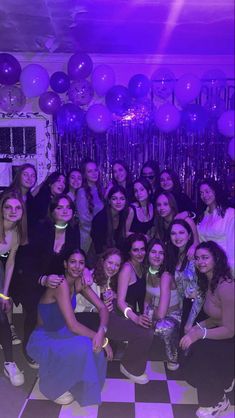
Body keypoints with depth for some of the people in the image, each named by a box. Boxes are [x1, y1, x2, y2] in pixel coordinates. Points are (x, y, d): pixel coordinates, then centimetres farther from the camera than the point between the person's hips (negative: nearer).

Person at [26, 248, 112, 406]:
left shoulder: (79, 283, -4)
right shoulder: (61, 284, -27)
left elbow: (102, 308, -6)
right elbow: (72, 325, -30)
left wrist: (101, 332, -26)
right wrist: (103, 339, -22)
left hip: (61, 334, 7)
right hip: (43, 339, -7)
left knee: (94, 345, -17)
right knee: (81, 347, -29)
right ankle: (52, 385, -2)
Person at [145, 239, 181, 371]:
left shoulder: (165, 276, -25)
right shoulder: (149, 272, -1)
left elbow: (161, 314, -31)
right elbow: (148, 298, 12)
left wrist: (152, 313, -10)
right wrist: (146, 314, -7)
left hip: (172, 316, -7)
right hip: (155, 314, 7)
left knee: (163, 327, -39)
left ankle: (173, 358, -9)